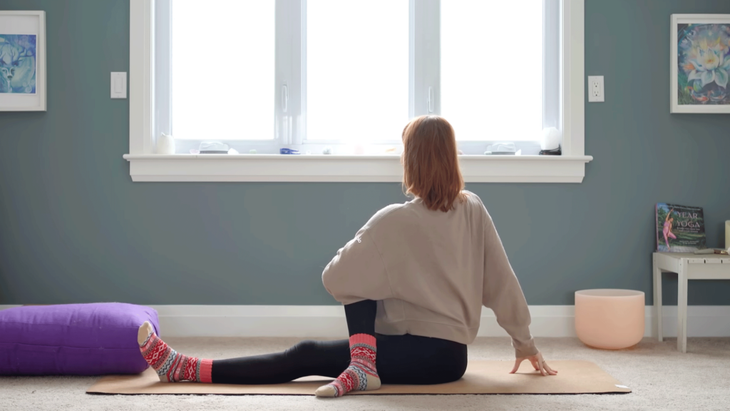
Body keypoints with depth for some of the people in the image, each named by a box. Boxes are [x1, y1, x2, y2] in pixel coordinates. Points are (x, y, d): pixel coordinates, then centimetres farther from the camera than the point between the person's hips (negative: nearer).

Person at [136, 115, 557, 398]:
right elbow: (503, 283, 2)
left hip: (423, 355, -6)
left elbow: (334, 279, -12)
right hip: (454, 354, 6)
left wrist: (360, 258, 10)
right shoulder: (475, 210, -2)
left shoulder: (393, 221, -16)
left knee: (305, 356, 2)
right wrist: (525, 343, 13)